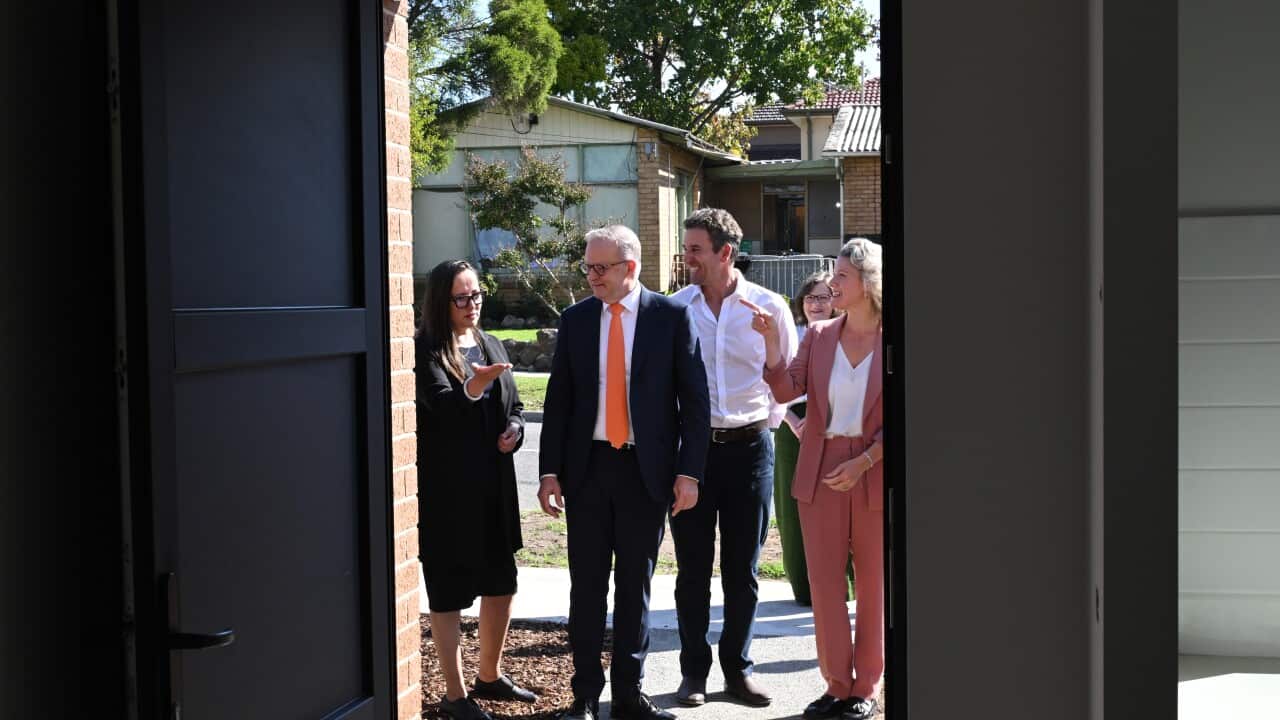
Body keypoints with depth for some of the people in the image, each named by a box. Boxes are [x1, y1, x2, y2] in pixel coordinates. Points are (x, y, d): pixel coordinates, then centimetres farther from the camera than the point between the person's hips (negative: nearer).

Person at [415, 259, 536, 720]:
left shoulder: (491, 347, 13)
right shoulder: (426, 349, -8)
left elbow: (514, 405, 19)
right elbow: (442, 404, -21)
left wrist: (514, 430, -1)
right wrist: (474, 387, -39)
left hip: (493, 486, 7)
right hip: (446, 488, -7)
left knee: (501, 585, 14)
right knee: (448, 591, 2)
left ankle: (490, 676, 32)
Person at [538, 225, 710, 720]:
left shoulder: (671, 317, -2)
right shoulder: (575, 320, 5)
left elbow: (693, 397, -3)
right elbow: (558, 400, 7)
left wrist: (688, 472, -8)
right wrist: (550, 471, 1)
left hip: (647, 470, -2)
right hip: (587, 468, 2)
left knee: (636, 585, 8)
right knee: (587, 585, 5)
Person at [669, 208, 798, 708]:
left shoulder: (769, 306, -3)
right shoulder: (675, 307, 0)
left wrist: (771, 419, 5)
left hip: (750, 446, 0)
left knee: (742, 569, 8)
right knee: (693, 568, 6)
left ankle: (738, 668, 21)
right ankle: (694, 671, 18)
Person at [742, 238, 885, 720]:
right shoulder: (819, 336, 5)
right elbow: (786, 390, -5)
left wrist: (864, 461, -15)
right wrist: (772, 341, -16)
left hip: (873, 476, -3)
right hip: (820, 475, 3)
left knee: (873, 584, 7)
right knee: (824, 582, 6)